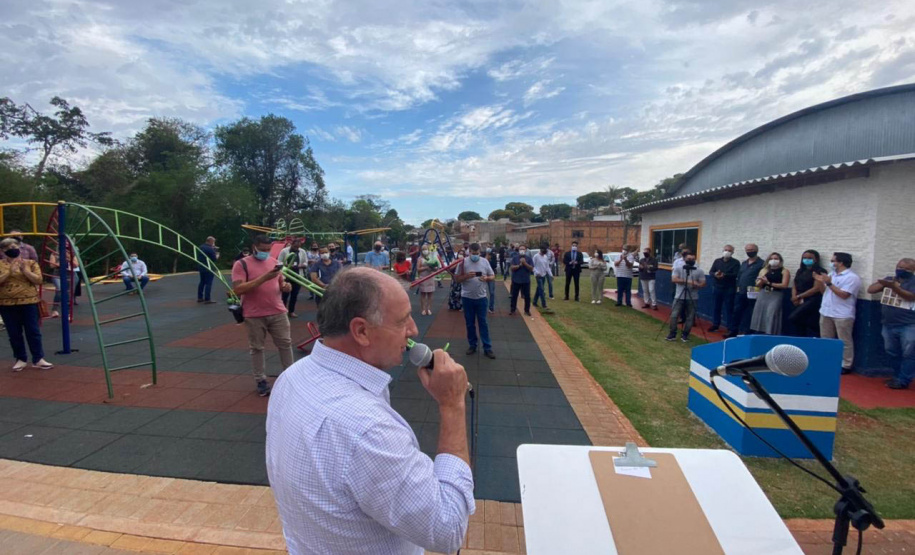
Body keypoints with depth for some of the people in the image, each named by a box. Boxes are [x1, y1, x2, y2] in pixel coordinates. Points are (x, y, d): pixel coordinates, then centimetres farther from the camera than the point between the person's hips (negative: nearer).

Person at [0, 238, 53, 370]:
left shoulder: (31, 263, 2)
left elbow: (38, 280, -5)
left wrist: (25, 270, -17)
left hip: (29, 302, -1)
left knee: (33, 331, 1)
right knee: (14, 333, 7)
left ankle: (38, 359, 6)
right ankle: (21, 359, 19)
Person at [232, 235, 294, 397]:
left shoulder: (275, 262, 9)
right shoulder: (241, 264, -7)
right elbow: (238, 289, -18)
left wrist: (285, 287, -6)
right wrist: (263, 278, -23)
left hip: (278, 312, 4)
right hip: (254, 316, -4)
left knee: (285, 344, 9)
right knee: (256, 348, 7)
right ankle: (261, 381, 19)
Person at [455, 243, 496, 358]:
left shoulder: (485, 261, 0)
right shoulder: (463, 262, -5)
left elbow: (493, 276, 5)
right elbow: (456, 279, -4)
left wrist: (486, 278, -17)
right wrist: (466, 276, -22)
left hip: (481, 298, 1)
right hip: (467, 298, 0)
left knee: (483, 323, 5)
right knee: (470, 323, 10)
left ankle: (487, 348, 10)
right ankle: (472, 345, 25)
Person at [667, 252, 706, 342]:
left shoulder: (699, 271, 2)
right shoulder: (678, 268, -1)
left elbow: (703, 284, 2)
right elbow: (674, 279, -13)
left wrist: (696, 285, -20)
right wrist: (687, 281, -20)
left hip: (692, 298, 1)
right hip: (679, 297, -1)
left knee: (690, 317, 4)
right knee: (674, 315, -5)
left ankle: (685, 335, 16)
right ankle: (672, 334, 6)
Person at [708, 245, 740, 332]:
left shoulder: (736, 262, 0)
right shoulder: (717, 261, 12)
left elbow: (736, 274, -13)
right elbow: (710, 272, 3)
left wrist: (725, 275, -28)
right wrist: (715, 274, -19)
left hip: (729, 289, -4)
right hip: (717, 287, 4)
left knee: (729, 308, -2)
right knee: (716, 307, 11)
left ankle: (730, 328, 3)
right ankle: (715, 325, 21)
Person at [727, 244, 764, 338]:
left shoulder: (761, 263, -6)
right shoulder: (744, 263, 17)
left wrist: (757, 289, -20)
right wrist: (738, 287, 12)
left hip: (751, 294, -7)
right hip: (740, 293, 7)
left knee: (748, 315, 2)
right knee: (736, 312, 9)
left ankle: (744, 333, 9)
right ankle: (732, 332, 16)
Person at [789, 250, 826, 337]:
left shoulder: (820, 271, -5)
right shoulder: (800, 271, 17)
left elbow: (816, 288, -15)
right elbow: (794, 286, 13)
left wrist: (799, 296, -14)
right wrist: (795, 298, -5)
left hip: (813, 300, -7)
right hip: (800, 302, 7)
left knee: (792, 318, -21)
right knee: (799, 324, 5)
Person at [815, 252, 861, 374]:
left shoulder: (852, 277, -10)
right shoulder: (832, 274, 13)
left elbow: (843, 295, -18)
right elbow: (824, 291, 17)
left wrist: (829, 283, -20)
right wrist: (820, 282, 0)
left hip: (842, 315, -7)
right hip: (826, 313, 7)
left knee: (845, 341, 2)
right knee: (826, 340, 14)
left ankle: (846, 366, 9)